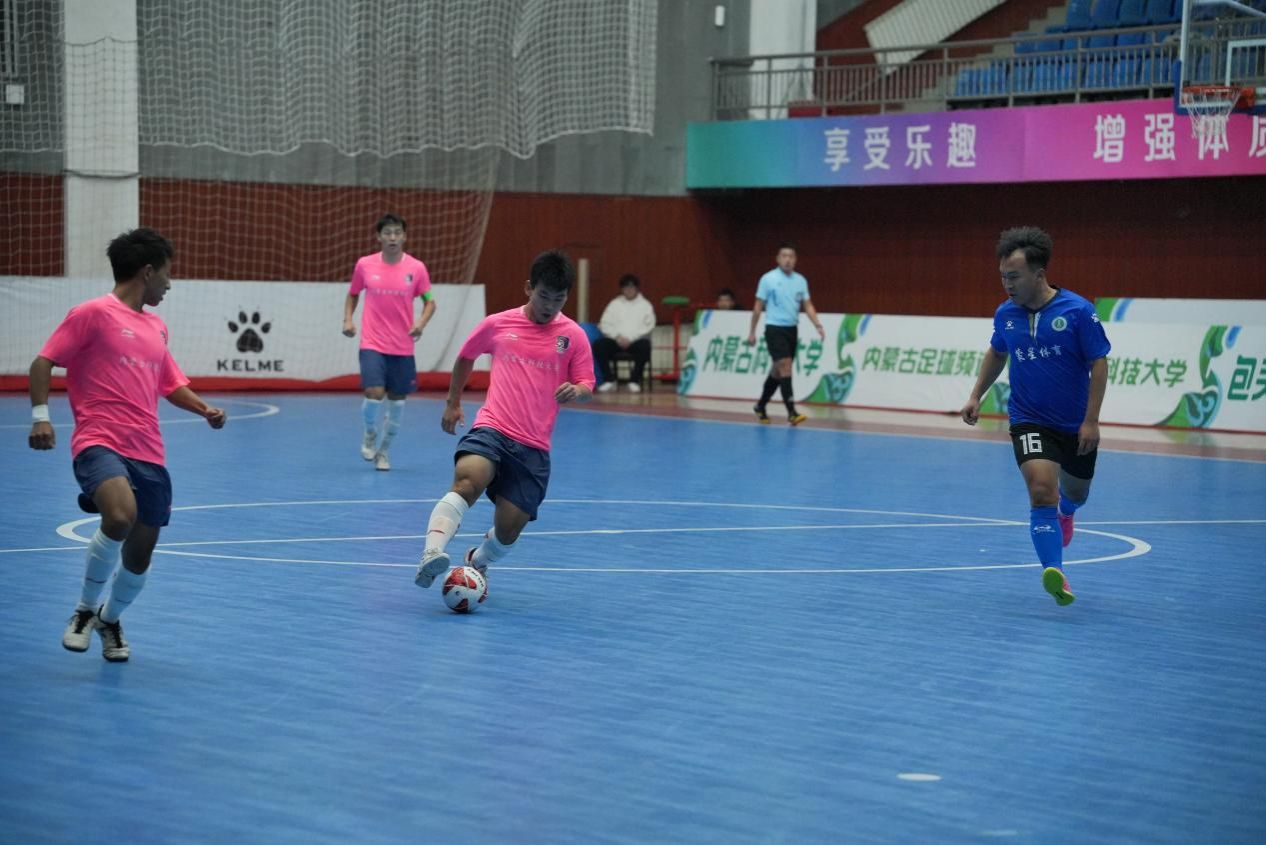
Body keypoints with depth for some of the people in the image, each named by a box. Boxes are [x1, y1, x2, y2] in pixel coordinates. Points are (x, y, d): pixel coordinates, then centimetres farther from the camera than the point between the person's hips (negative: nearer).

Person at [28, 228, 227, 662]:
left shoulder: (157, 327, 19)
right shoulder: (93, 313, -2)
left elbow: (171, 384, 29)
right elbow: (43, 362, -3)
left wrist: (206, 409, 11)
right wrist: (40, 415, -15)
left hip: (148, 453, 7)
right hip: (100, 442, -7)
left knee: (140, 552, 7)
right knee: (120, 517, -32)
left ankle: (110, 620, 37)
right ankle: (85, 609, -9)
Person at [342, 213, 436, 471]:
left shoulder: (416, 268, -2)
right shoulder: (364, 265, -1)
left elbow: (429, 301, 4)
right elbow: (352, 295, 15)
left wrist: (421, 323, -14)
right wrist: (348, 319, -1)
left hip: (403, 347, 1)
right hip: (372, 343, -1)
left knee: (397, 401, 8)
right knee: (374, 394, -18)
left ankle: (383, 450, 29)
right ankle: (369, 432, 14)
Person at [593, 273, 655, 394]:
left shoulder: (645, 305, 9)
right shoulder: (614, 304, 15)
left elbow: (648, 326, -4)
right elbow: (605, 324, 6)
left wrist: (630, 338, -16)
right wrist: (617, 336, -13)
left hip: (636, 340, -2)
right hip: (616, 340, 2)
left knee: (644, 346, -36)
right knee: (598, 345, -26)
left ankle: (635, 380, -21)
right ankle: (609, 380, -13)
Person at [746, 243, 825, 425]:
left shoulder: (800, 280, 7)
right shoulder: (768, 279, -5)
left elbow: (808, 305, 8)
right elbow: (759, 306, -1)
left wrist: (818, 325, -6)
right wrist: (752, 331, 0)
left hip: (792, 329, 5)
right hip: (775, 329, -5)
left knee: (778, 371, 12)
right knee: (785, 366, -17)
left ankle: (761, 406, 29)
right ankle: (791, 412, -20)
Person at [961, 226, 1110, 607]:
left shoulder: (1077, 310, -16)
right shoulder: (1005, 314, -4)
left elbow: (1099, 363, -12)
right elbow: (997, 353, 16)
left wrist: (1091, 421, -16)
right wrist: (976, 396, 10)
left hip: (1076, 425, -1)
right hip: (1029, 421, 1)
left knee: (1075, 492, 21)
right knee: (1041, 488, -23)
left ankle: (1064, 511, 59)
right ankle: (1055, 573, -25)